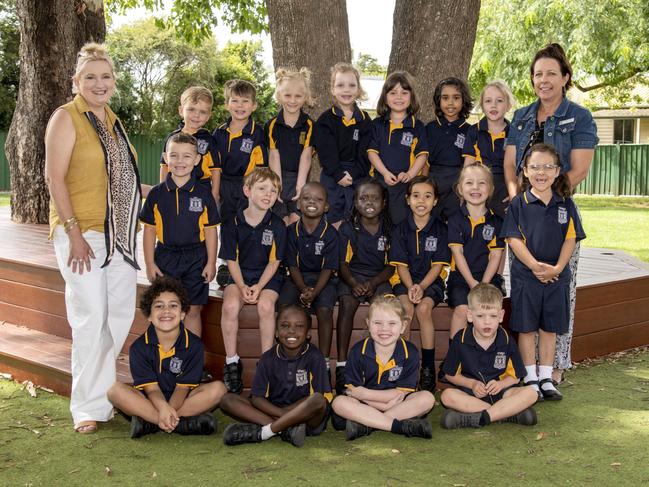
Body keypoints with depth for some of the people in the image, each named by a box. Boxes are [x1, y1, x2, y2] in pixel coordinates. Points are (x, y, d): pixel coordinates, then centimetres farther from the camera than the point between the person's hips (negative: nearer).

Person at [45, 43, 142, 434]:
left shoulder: (112, 120, 16)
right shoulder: (66, 117, -6)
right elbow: (55, 178, -12)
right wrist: (74, 232, -17)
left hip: (120, 234, 7)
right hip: (83, 232, -7)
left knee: (122, 317, 7)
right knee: (91, 320, -7)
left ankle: (109, 394, 19)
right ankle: (89, 408, 5)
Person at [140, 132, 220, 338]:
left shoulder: (203, 194, -2)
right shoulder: (157, 194, 0)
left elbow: (210, 230, 2)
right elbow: (149, 230, 4)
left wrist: (211, 262, -1)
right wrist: (150, 263, 0)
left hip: (196, 259, -1)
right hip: (165, 257, 1)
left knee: (193, 310, 5)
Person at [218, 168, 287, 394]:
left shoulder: (277, 225, -6)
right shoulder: (232, 223, -5)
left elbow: (274, 262, -4)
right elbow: (232, 260, -1)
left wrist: (259, 286, -17)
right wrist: (242, 286, -16)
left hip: (268, 276, -1)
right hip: (239, 275, 1)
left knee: (266, 305, -31)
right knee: (230, 305, -29)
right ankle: (231, 362, -13)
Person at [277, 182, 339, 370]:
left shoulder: (330, 233, -7)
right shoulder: (292, 231, 0)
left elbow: (328, 268, -9)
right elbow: (292, 265, -1)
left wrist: (314, 292, -23)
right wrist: (303, 289, -17)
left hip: (322, 279, -2)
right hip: (298, 278, 2)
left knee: (324, 309, -29)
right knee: (284, 306, -24)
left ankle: (324, 360, -19)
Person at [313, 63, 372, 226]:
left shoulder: (364, 120, 5)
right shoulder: (326, 119, -1)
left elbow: (365, 153, -1)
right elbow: (326, 152, -8)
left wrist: (353, 173, -14)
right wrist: (338, 175, -16)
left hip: (358, 176, 2)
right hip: (331, 176, -2)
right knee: (333, 220, 3)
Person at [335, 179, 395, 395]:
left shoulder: (389, 230, 6)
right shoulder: (347, 229, 4)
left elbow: (391, 265, 4)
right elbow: (342, 263, -1)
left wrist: (373, 283, -14)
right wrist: (354, 284, -20)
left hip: (379, 278, 1)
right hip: (351, 276, -1)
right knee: (347, 303, -31)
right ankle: (341, 364, -34)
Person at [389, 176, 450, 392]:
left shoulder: (440, 229, 2)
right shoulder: (401, 229, 6)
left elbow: (438, 265, -3)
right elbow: (401, 264, 1)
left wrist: (421, 286, -18)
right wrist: (410, 287, -17)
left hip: (431, 280, -1)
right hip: (406, 280, 1)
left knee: (424, 308, -29)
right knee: (406, 307, -29)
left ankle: (428, 367, -20)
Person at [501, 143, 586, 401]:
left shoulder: (565, 203, 3)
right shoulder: (518, 203, -4)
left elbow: (571, 238, 1)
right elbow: (514, 238, -8)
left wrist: (557, 268, -13)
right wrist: (535, 266, -18)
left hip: (557, 275, 2)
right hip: (525, 275, -2)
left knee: (549, 327, 10)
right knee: (526, 328, 4)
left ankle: (546, 378, 21)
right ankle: (530, 379, 15)